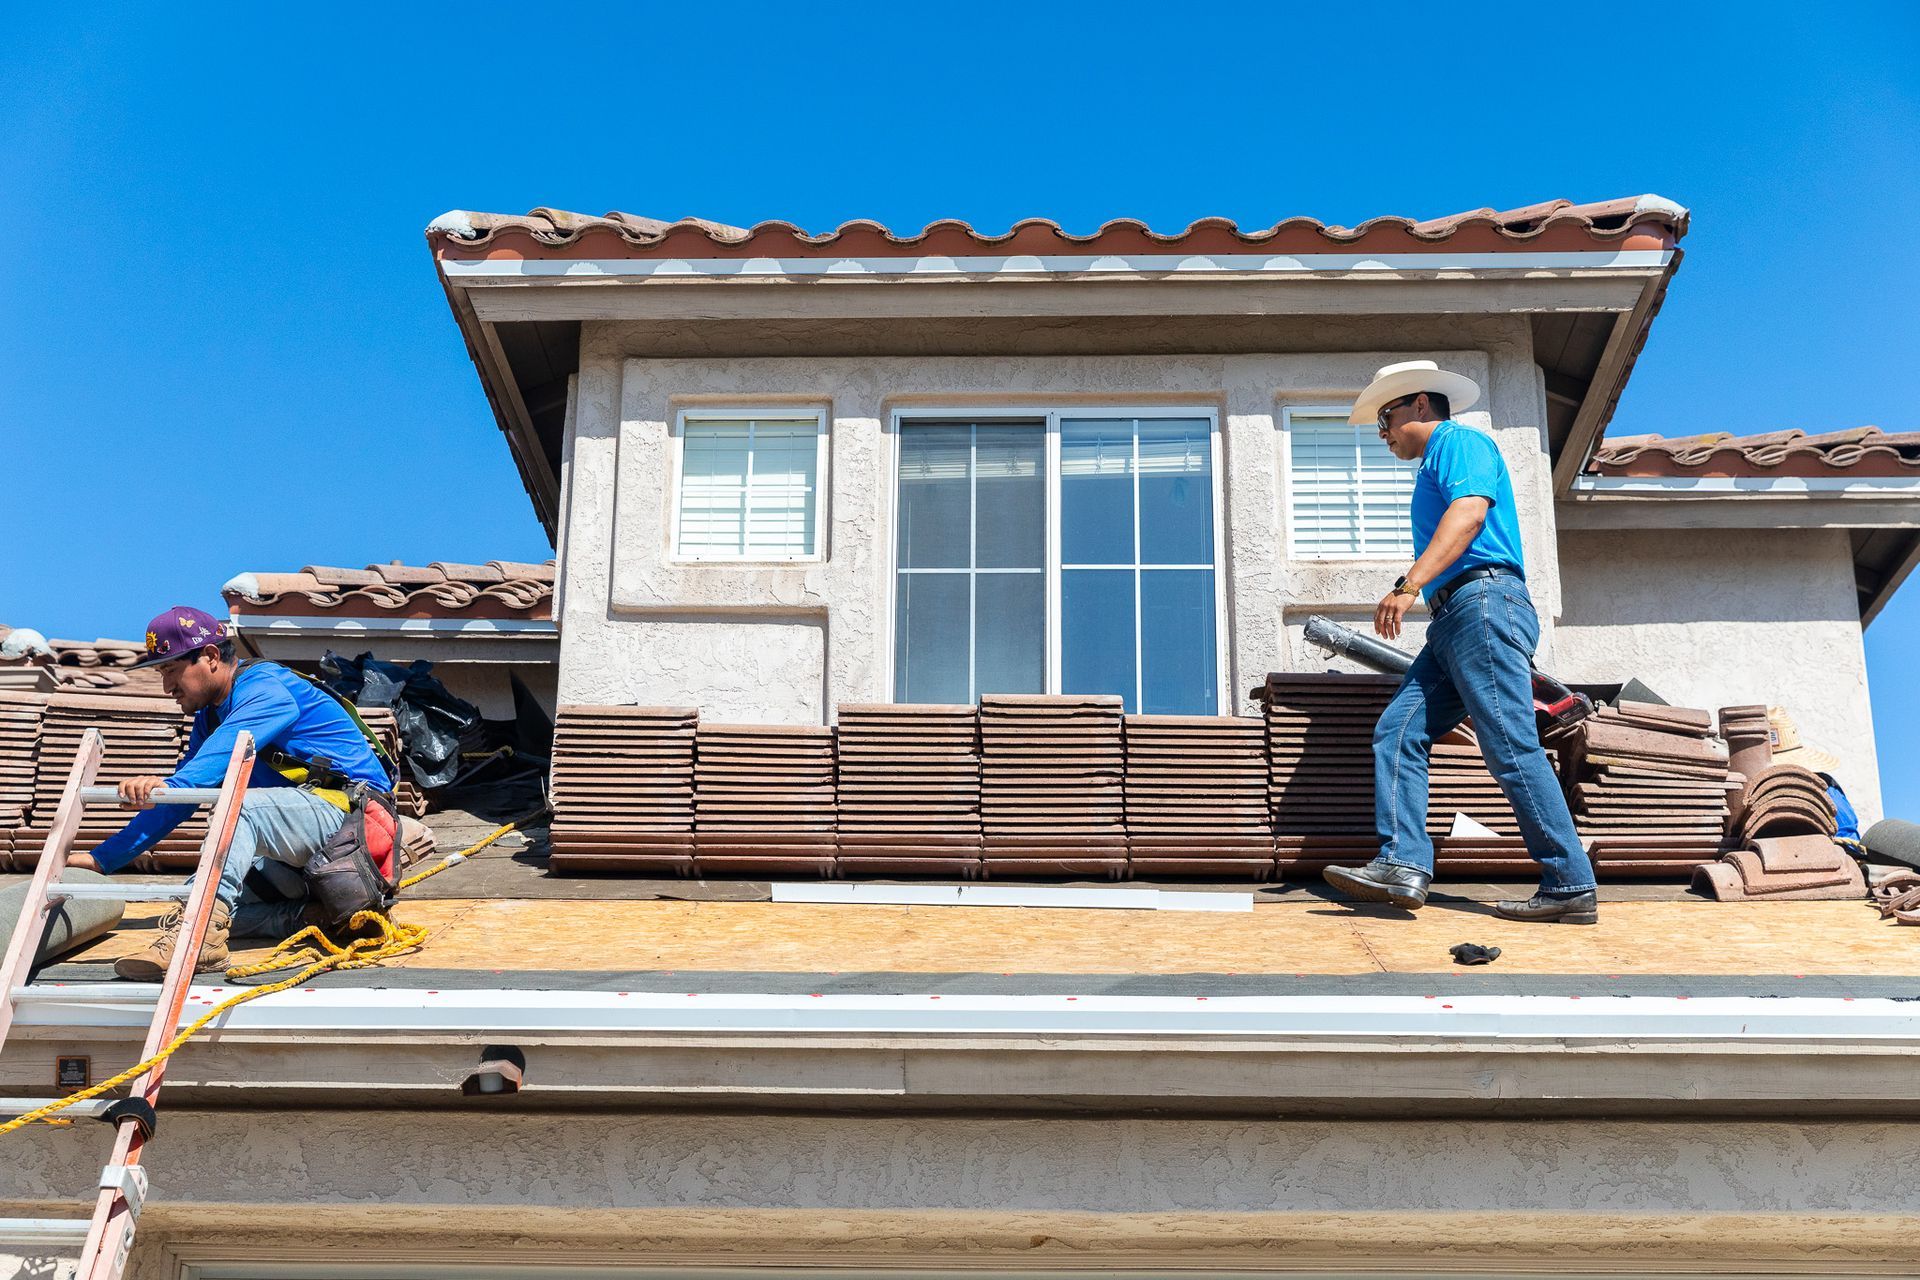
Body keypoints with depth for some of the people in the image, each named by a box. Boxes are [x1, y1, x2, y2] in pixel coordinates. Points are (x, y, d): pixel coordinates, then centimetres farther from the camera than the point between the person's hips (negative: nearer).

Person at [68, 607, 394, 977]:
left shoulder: (264, 688, -12)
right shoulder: (210, 715, 17)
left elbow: (229, 749, -33)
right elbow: (176, 801, 19)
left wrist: (167, 785, -51)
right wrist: (103, 858, 13)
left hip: (350, 808, -10)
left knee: (242, 806, -37)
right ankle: (310, 914, -12)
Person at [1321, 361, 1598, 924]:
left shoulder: (1459, 441, 2)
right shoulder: (1436, 465, 32)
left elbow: (1469, 514, -16)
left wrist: (1409, 586, -26)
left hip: (1483, 603, -10)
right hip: (1452, 621, 10)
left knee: (1512, 749, -13)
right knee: (1397, 731, -1)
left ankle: (1571, 888, -11)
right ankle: (1403, 864, -11)